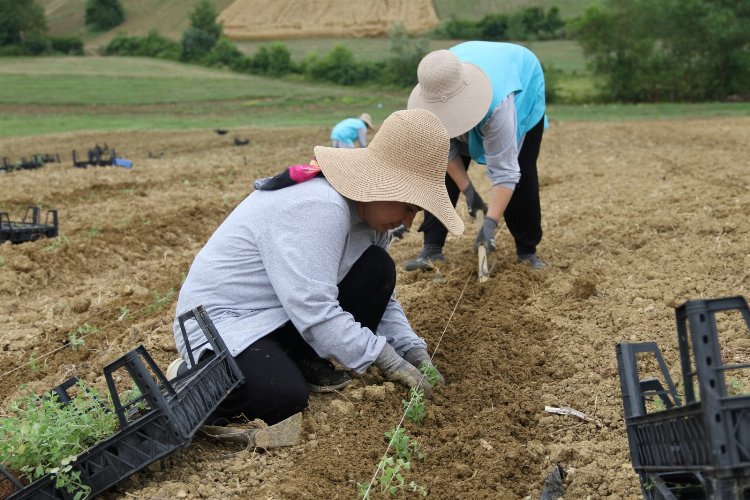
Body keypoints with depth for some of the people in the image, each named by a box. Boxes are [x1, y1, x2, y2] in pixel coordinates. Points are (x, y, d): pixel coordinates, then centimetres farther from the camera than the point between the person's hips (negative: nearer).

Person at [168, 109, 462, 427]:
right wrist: (388, 361, -26)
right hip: (221, 318, -9)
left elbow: (379, 296, 6)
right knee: (284, 400, -33)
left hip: (284, 315, 9)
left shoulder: (368, 210, 0)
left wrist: (414, 352, -8)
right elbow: (315, 312, -33)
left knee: (377, 271, -7)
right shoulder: (316, 208, -30)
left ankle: (306, 363, 1)